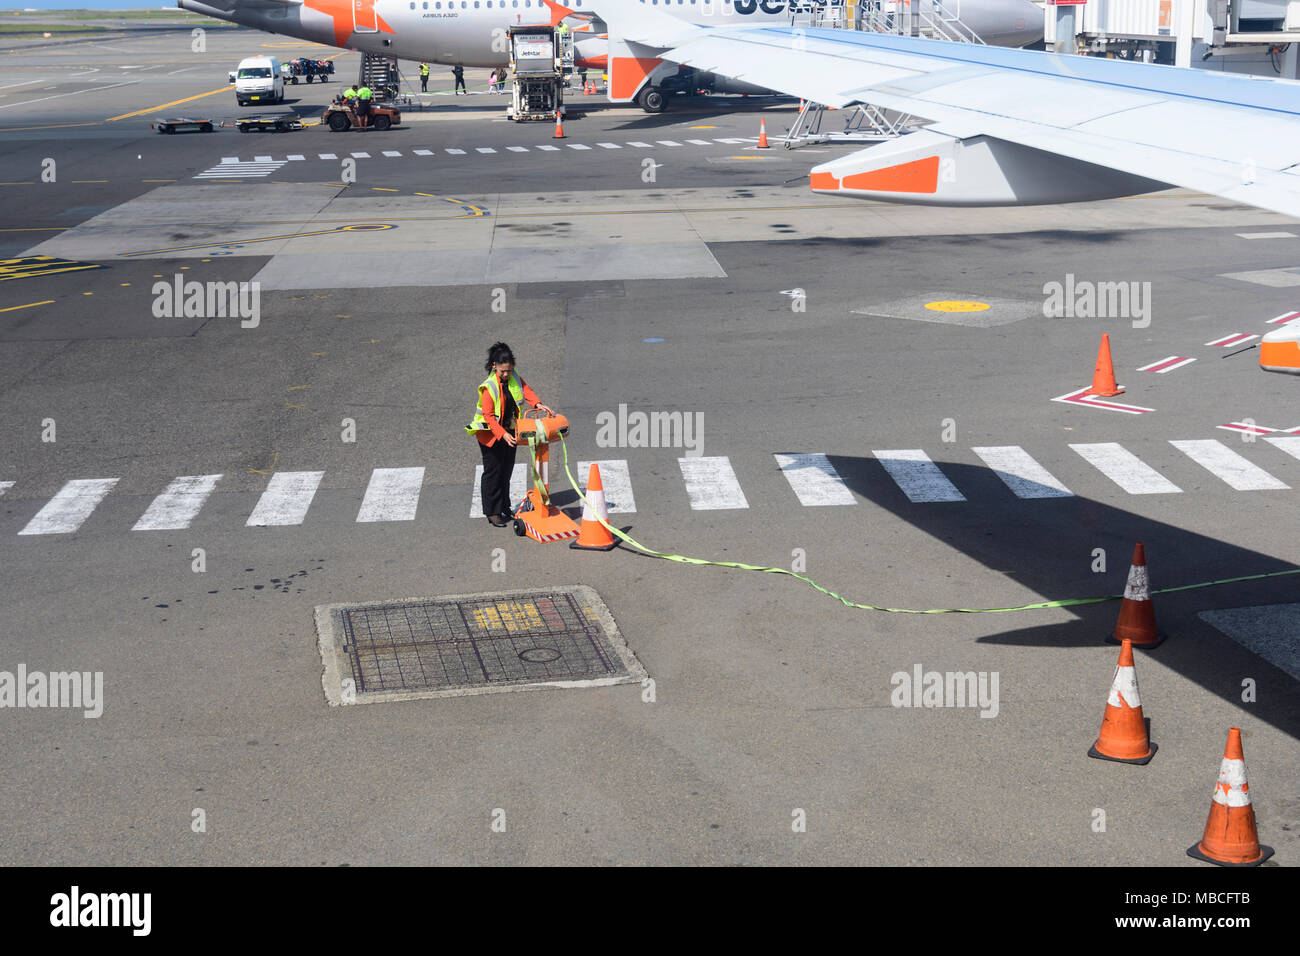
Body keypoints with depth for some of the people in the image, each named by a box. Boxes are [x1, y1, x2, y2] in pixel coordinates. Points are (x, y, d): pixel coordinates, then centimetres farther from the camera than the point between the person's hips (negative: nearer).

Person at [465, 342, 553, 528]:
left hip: (509, 432, 6)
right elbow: (489, 417, -26)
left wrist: (538, 404, -33)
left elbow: (526, 390, -12)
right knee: (493, 471, -2)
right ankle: (492, 512, 7)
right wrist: (503, 434, -36)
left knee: (507, 470, 14)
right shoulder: (489, 387, -23)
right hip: (490, 433, -6)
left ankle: (504, 508, 27)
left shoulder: (515, 379, -3)